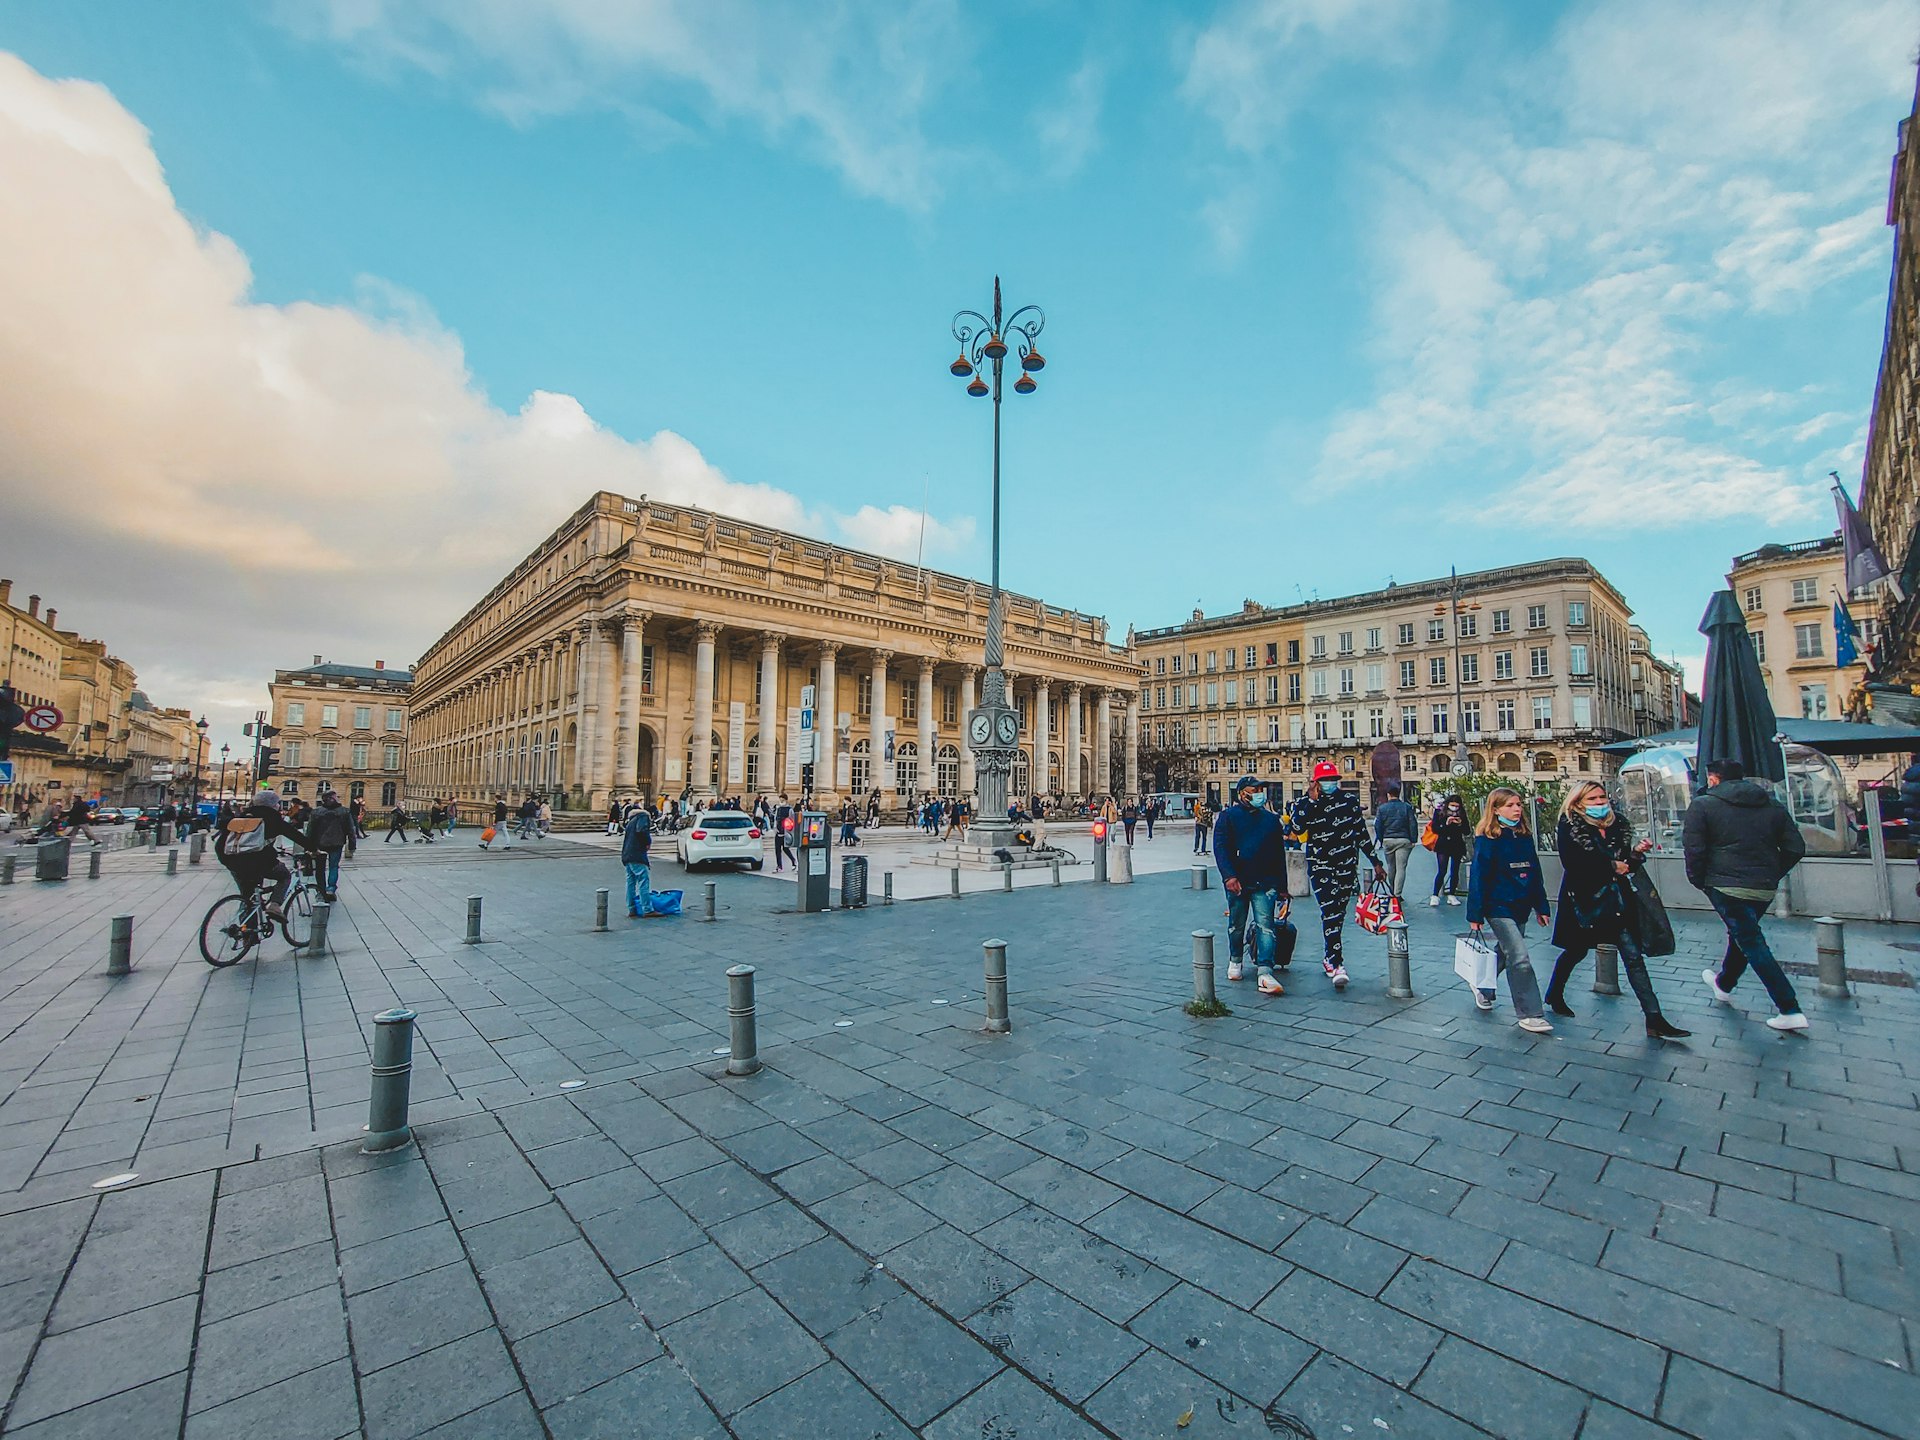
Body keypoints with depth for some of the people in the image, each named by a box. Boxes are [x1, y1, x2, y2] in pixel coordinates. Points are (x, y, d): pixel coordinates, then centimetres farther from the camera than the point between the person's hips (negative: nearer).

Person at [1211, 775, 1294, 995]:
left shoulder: (1271, 819, 13)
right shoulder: (1228, 816, 2)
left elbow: (1280, 855, 17)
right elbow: (1220, 848, -8)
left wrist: (1283, 888, 15)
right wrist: (1229, 876, -21)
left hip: (1265, 882, 2)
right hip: (1237, 881, -1)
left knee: (1266, 925, -10)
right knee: (1236, 925, 12)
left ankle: (1264, 973, -14)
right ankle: (1235, 960, 34)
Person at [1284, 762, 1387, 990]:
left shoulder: (1350, 800, 5)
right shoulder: (1305, 803, -2)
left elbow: (1361, 833, 12)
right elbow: (1297, 827, -22)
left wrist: (1376, 862, 12)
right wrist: (1312, 800, -22)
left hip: (1347, 866, 3)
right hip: (1320, 866, -3)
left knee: (1339, 914, 10)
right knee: (1329, 912, -14)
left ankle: (1330, 958, 27)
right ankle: (1337, 965, -16)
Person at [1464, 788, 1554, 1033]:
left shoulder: (1524, 837, 7)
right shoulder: (1487, 839, -13)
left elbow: (1535, 874, 15)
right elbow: (1478, 877, -13)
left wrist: (1541, 906, 14)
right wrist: (1475, 914, -14)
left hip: (1521, 907, 7)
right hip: (1498, 907, -7)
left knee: (1505, 952, 18)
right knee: (1520, 958, -10)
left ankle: (1483, 987, 41)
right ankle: (1529, 1014, -1)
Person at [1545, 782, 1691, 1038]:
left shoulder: (1617, 825, 7)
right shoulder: (1569, 828, -9)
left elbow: (1627, 865, 12)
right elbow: (1573, 865, -19)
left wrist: (1636, 852, -8)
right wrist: (1611, 867, -14)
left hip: (1615, 900, 4)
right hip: (1584, 899, -4)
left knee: (1633, 957, -2)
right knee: (1576, 951, 11)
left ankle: (1655, 1020, -2)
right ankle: (1554, 996, 31)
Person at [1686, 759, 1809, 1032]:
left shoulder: (1703, 804, -6)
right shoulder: (1772, 805, 10)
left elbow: (1693, 848, -12)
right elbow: (1796, 848, 8)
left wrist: (1698, 880, 2)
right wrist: (1772, 875, 18)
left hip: (1726, 886, -7)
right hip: (1765, 889, 7)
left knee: (1753, 944, 0)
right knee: (1741, 935, 24)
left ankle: (1790, 1011, -3)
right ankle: (1724, 985, 43)